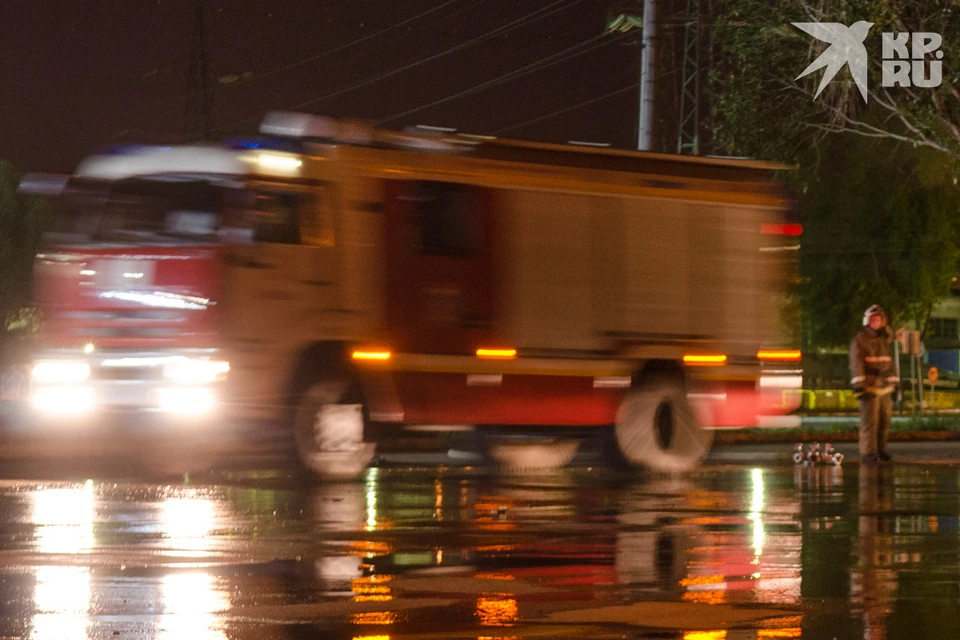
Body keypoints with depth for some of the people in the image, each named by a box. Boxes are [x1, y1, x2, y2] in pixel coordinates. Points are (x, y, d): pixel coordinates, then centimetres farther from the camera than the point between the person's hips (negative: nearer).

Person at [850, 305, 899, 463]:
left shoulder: (884, 340, 20)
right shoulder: (859, 341, -3)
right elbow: (856, 363, -12)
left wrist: (894, 384, 19)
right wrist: (859, 385, -21)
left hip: (885, 388, 7)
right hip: (870, 388, -7)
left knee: (884, 421, 6)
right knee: (869, 421, -10)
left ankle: (880, 450, 14)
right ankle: (868, 452, -8)